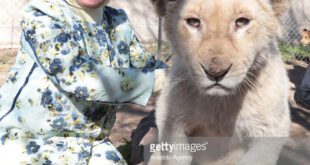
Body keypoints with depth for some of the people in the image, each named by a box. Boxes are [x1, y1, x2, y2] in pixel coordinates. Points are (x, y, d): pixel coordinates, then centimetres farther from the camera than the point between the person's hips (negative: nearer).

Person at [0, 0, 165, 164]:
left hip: (87, 145, 5)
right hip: (26, 143, -5)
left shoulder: (119, 23, 4)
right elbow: (83, 80, -26)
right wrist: (157, 80, -23)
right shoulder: (42, 15, -14)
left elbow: (148, 66, 17)